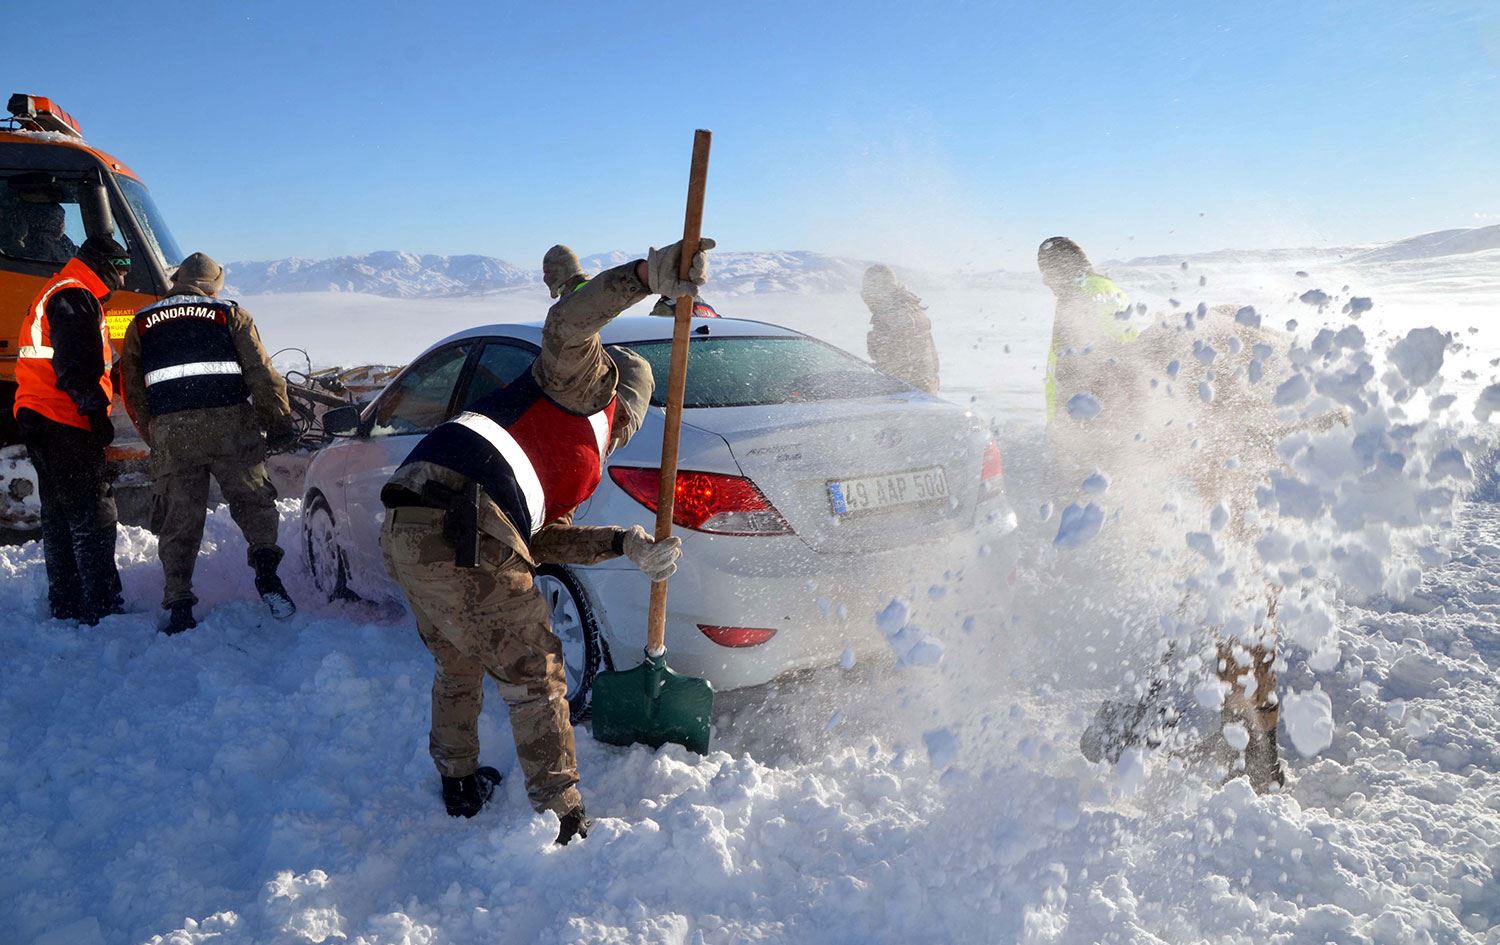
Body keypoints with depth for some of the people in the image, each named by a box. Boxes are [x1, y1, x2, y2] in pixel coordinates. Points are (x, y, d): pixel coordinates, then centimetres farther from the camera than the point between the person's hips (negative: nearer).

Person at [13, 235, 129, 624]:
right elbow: (77, 368, -21)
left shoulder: (56, 294, 23)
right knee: (94, 518, -11)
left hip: (42, 421, 11)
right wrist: (98, 413, -19)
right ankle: (102, 608, -13)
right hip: (65, 424, -11)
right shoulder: (73, 298, -11)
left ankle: (67, 606, 22)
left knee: (59, 515, 15)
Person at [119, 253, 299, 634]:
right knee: (253, 501, 9)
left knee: (179, 521, 8)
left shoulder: (141, 325, 19)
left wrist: (156, 439, 25)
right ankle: (266, 567, -13)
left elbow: (133, 394, 18)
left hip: (170, 433, 2)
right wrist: (281, 426, 8)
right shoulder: (231, 315, 10)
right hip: (230, 426, -2)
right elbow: (262, 377, 2)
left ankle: (178, 604, 6)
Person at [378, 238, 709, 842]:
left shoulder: (580, 469, 33)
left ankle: (460, 786, 47)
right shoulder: (588, 385, 11)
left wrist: (627, 545, 14)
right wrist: (649, 275, -19)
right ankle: (563, 824, 10)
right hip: (460, 527, -10)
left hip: (403, 530, 10)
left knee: (458, 666, 29)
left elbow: (543, 540, 20)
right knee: (532, 677, 3)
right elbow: (568, 324, -9)